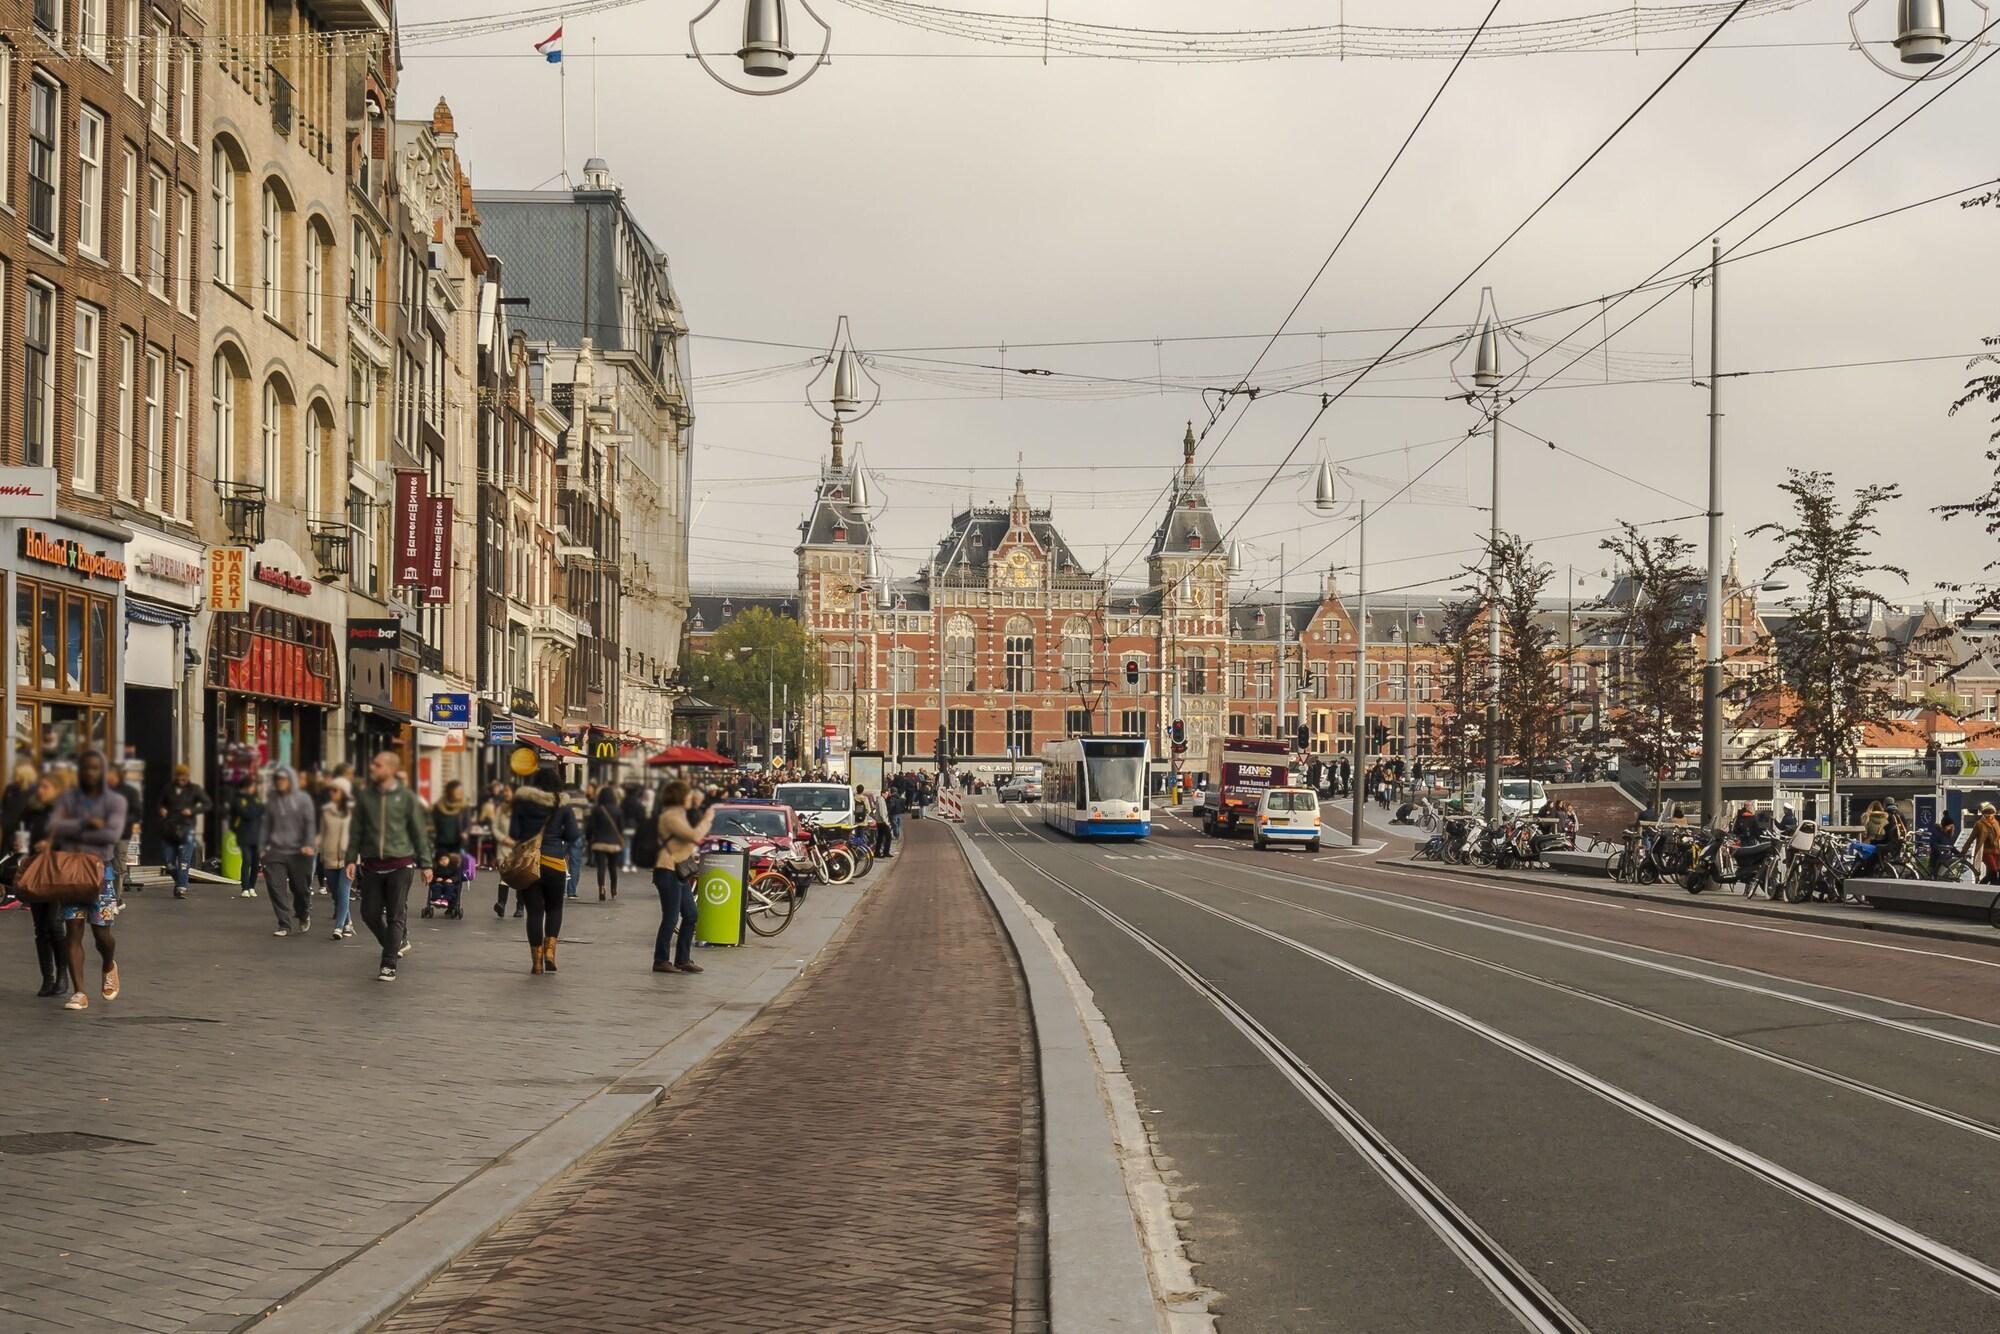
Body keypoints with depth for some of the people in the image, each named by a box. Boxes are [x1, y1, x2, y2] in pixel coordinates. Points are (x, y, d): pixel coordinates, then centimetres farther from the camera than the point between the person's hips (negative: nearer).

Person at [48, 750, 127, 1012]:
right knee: (73, 930, -5)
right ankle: (78, 993, -5)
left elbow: (113, 833, -16)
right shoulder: (67, 799, 7)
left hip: (100, 870, -2)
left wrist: (74, 834, -12)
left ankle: (109, 966, 33)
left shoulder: (115, 801, 1)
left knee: (101, 932, -2)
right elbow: (53, 827, -9)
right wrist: (86, 823, -18)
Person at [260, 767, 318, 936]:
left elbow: (310, 823, -5)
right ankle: (284, 925, -5)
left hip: (298, 852, -2)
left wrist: (308, 844, -18)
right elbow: (267, 826, 18)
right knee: (275, 887, -11)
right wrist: (262, 849, 12)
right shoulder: (272, 802, 12)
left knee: (301, 888, 5)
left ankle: (304, 916, 35)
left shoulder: (303, 799, 1)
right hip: (276, 852, 3)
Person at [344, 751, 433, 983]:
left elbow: (420, 832, 2)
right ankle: (398, 943, 28)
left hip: (400, 864, -3)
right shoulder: (364, 796, 6)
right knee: (370, 913, 4)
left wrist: (425, 864, 0)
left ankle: (389, 965, 1)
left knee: (396, 916, -4)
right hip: (372, 864, 3)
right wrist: (351, 859, 1)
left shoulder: (406, 797, -2)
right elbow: (356, 830, 10)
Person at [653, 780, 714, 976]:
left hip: (680, 873, 10)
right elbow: (695, 836, -23)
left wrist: (697, 809, 8)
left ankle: (683, 959, 18)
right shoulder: (670, 816, -15)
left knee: (690, 915, 11)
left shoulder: (679, 814, 18)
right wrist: (707, 819, -8)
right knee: (671, 918, -7)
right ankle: (661, 961, 0)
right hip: (668, 872, -10)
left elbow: (695, 834, 17)